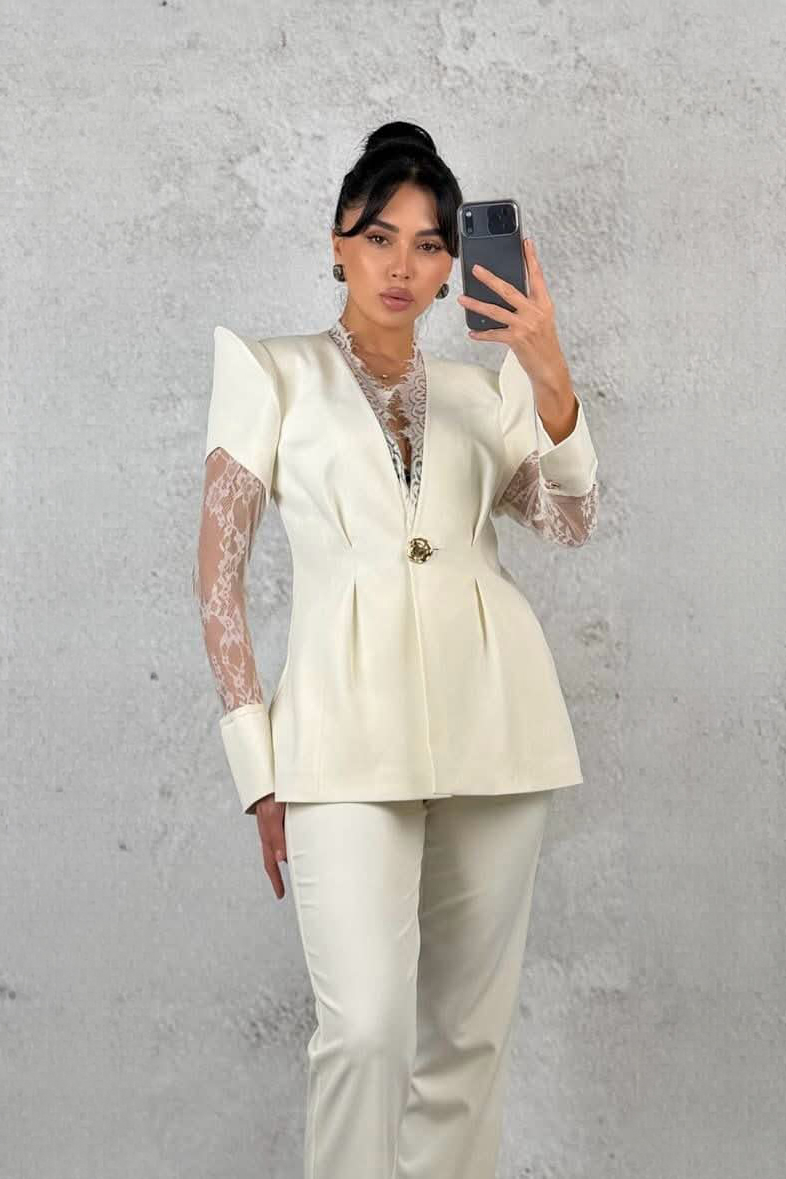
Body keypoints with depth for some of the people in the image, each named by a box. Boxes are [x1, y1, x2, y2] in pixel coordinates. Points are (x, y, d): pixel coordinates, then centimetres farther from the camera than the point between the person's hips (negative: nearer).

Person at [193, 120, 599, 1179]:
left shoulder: (481, 390, 17)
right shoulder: (273, 372, 9)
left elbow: (570, 522, 2)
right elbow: (219, 568, 4)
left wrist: (551, 377, -15)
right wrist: (258, 765, -4)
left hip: (491, 713, 4)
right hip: (352, 715, -3)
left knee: (470, 1027, 6)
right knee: (367, 1026, -16)